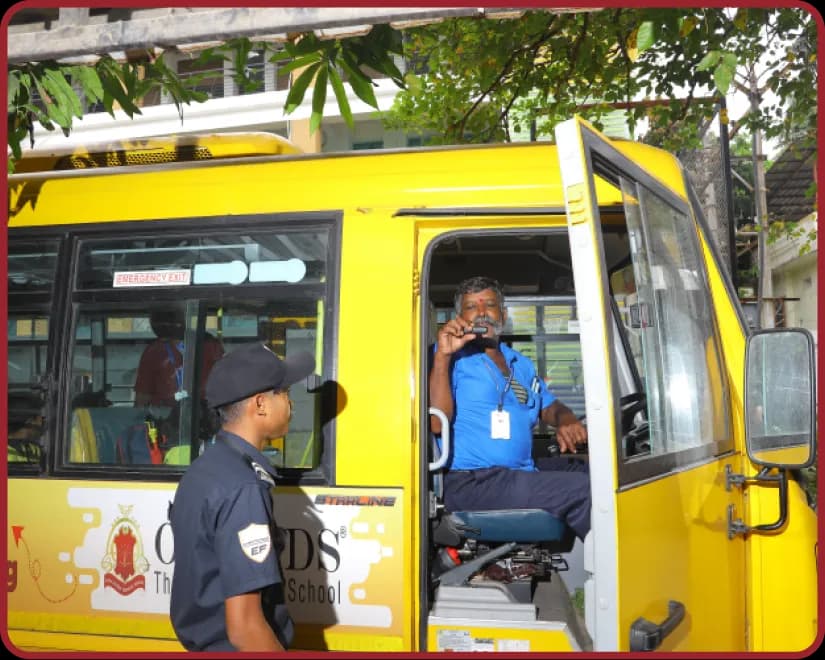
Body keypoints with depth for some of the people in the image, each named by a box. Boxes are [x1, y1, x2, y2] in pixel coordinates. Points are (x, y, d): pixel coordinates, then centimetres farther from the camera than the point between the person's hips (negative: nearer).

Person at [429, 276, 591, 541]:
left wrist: (566, 422, 1)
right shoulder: (452, 357, -1)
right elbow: (436, 424, -13)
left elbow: (551, 407, 25)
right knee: (583, 489, -21)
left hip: (521, 473, 8)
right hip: (472, 483, -8)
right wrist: (443, 356, -18)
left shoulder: (521, 364, 22)